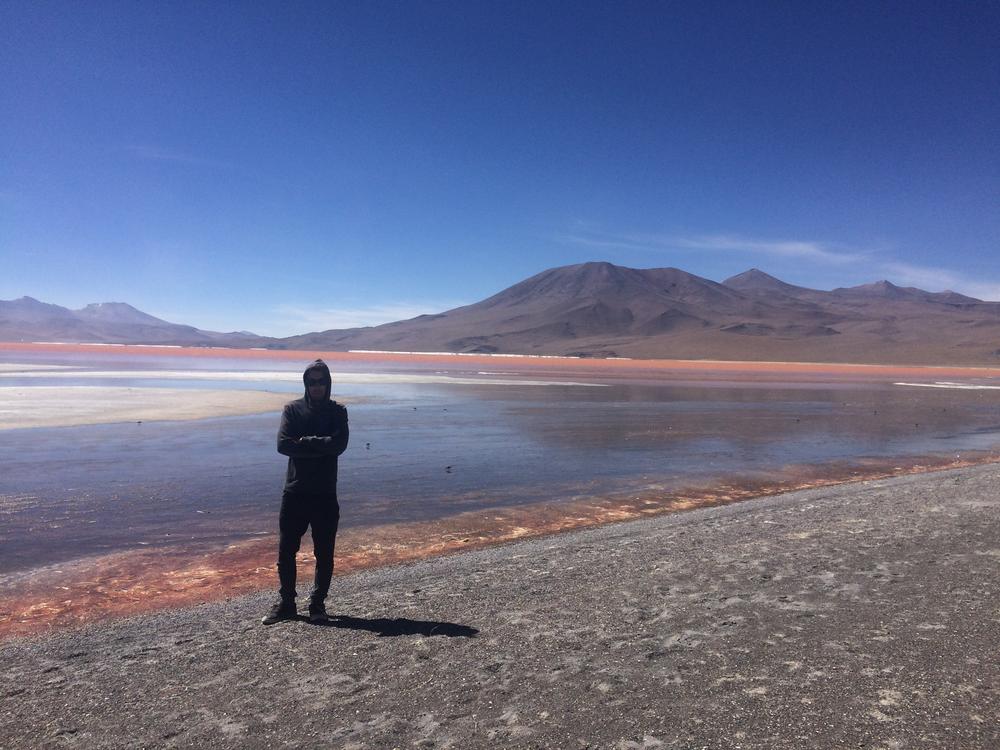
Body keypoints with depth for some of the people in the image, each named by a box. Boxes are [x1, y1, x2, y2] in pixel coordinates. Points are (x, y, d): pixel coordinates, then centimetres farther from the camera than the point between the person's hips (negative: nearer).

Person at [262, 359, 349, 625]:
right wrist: (321, 447, -14)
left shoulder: (337, 412, 3)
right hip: (294, 492, 1)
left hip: (325, 494, 0)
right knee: (285, 552, 7)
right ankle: (286, 603, 23)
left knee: (324, 553, 6)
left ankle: (318, 604, 20)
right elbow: (283, 444, -11)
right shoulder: (292, 409, 4)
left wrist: (305, 441, -13)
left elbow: (339, 444, -14)